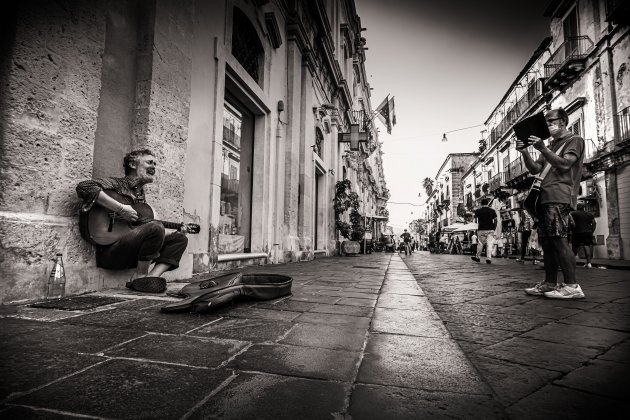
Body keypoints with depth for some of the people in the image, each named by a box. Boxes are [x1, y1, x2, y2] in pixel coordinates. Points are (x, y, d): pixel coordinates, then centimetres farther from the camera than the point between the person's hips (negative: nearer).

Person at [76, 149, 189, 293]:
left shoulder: (140, 194, 19)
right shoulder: (117, 184, -2)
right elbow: (84, 187, -23)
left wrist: (176, 231, 12)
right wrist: (121, 208, -24)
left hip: (133, 253, 8)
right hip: (109, 251, -8)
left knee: (180, 238, 2)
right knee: (156, 227, -30)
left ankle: (153, 276, -14)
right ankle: (140, 276, -12)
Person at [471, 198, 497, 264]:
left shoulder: (478, 211, -1)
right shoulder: (492, 211, 5)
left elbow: (475, 218, 16)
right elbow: (495, 220, 6)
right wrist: (494, 228, 13)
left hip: (481, 229, -1)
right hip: (490, 229, 1)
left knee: (480, 244, 9)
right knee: (489, 244, 0)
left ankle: (478, 257, 19)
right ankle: (488, 259, -6)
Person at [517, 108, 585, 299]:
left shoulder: (574, 140, 7)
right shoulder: (550, 145, 29)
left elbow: (564, 165, -10)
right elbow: (535, 170, 17)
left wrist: (542, 149, -16)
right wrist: (525, 152, 2)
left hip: (560, 196, -8)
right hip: (545, 196, 8)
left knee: (558, 239, -16)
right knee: (546, 241, 4)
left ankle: (572, 286, -14)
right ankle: (550, 283, 7)